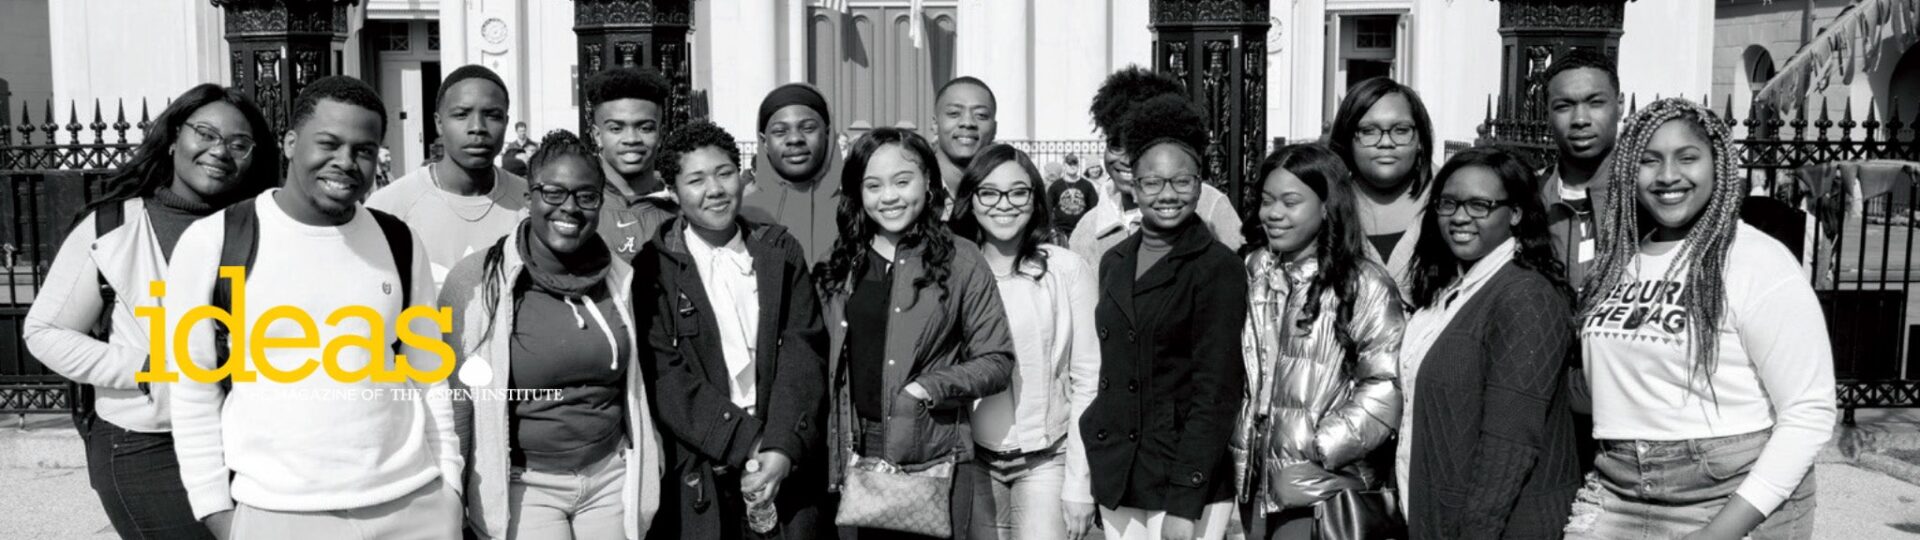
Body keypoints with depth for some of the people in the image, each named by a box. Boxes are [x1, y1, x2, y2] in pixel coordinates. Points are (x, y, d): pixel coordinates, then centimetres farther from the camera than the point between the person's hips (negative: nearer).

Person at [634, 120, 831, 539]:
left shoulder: (780, 251, 7)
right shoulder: (655, 265, -1)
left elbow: (803, 352, -1)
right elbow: (666, 375, -8)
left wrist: (783, 447, -14)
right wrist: (746, 445, -14)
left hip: (787, 465, 2)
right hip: (699, 479, -2)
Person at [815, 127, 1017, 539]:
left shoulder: (960, 261, -5)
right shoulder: (842, 264, 8)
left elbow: (996, 361, -6)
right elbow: (829, 357, 11)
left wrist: (928, 389, -18)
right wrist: (837, 448, 0)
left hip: (931, 458, -3)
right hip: (857, 455, 4)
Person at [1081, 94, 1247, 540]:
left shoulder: (1219, 268, -8)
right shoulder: (1114, 261, 9)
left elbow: (1216, 391, -12)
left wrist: (1184, 503, -17)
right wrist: (1096, 477, 11)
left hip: (1185, 485, -5)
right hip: (1115, 480, 5)